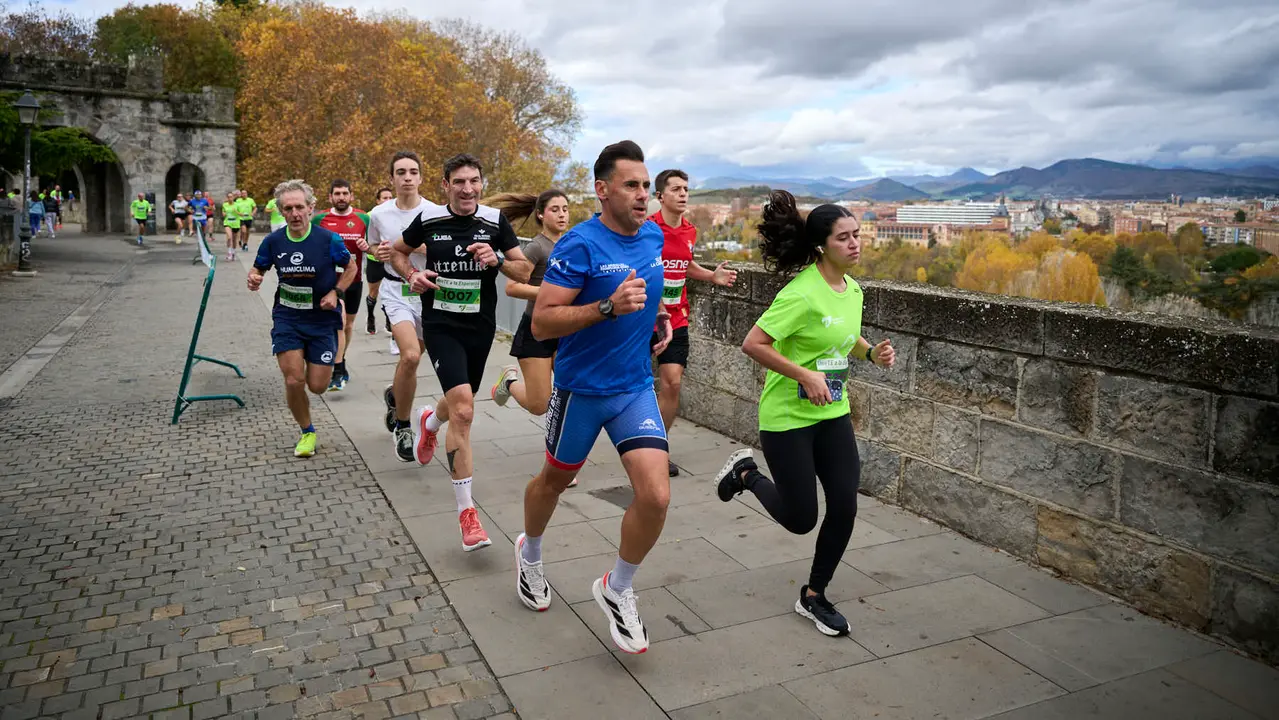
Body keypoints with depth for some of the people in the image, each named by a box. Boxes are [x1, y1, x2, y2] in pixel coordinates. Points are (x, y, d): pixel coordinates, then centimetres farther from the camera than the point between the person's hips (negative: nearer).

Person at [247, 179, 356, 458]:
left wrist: (336, 293, -11)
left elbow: (350, 268, 4)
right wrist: (254, 278, -11)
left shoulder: (328, 240, -12)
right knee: (294, 380, -10)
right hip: (287, 318, 1)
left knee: (317, 386, 0)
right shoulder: (273, 241, -5)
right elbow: (258, 268, 12)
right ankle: (307, 432, 17)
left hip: (322, 319, -1)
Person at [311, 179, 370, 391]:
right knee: (339, 322, -19)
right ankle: (338, 373, -15)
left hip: (354, 279, 3)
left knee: (349, 324, 16)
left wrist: (367, 246, -14)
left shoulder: (363, 218, 0)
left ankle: (340, 363, 37)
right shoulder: (319, 219, -2)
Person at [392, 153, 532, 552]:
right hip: (441, 325, -3)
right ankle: (466, 512, -10)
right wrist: (412, 275, -5)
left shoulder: (495, 221, -2)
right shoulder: (429, 219, -4)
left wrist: (497, 260, -17)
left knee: (459, 405, 21)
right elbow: (398, 251, 14)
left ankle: (428, 422, 62)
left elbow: (525, 271, 2)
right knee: (463, 411, -19)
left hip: (480, 326, 3)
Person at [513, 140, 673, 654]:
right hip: (580, 388, -4)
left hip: (636, 388, 4)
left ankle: (616, 590, 16)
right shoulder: (580, 245, -18)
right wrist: (609, 307, -32)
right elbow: (541, 323, -22)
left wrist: (657, 314, 6)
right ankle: (530, 554, 51)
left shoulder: (654, 236, 2)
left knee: (656, 497, -10)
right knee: (555, 479, 19)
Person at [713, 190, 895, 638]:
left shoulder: (852, 289, 3)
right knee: (801, 519, 2)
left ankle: (814, 596, 22)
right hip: (787, 416, -7)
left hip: (833, 413, 7)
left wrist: (872, 353, 0)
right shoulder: (803, 294, -22)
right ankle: (746, 474, 32)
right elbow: (753, 344, -24)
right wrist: (805, 376, -27)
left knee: (845, 507, 1)